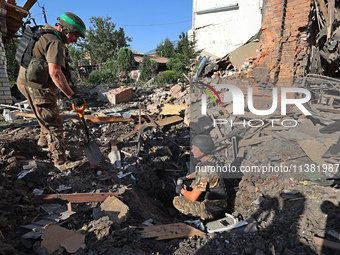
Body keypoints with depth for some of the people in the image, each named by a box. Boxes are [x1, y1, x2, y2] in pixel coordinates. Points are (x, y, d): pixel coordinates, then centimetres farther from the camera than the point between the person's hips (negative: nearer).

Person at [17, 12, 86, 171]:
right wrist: (71, 96, -27)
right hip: (37, 88, -10)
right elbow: (55, 73, -29)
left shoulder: (44, 35, 15)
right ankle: (61, 163, 4)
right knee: (54, 126, -5)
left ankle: (44, 139, 53)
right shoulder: (55, 43, -18)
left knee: (48, 117, 30)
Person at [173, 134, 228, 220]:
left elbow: (193, 197, -26)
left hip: (211, 209, -9)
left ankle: (203, 216, 6)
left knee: (176, 201, -3)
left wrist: (181, 190, -8)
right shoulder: (211, 160, -1)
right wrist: (187, 177, 21)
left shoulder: (205, 169, -30)